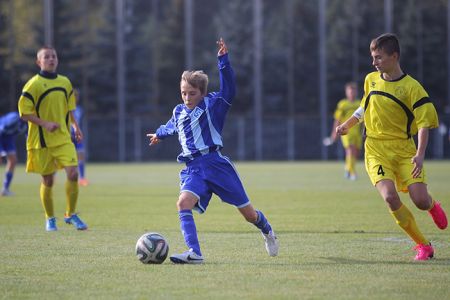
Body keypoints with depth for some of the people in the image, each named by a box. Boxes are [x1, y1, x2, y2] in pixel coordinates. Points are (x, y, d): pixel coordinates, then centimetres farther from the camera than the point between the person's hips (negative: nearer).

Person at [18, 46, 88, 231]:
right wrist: (45, 123, -20)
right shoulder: (33, 84, -8)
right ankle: (50, 219, 22)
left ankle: (70, 215, 3)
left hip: (63, 138, 3)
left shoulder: (65, 82, 9)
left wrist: (75, 126, 8)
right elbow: (24, 112, -9)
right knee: (48, 181, 4)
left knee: (73, 173, -13)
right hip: (41, 140, -3)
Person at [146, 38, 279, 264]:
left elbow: (228, 91, -19)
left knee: (248, 213, 5)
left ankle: (267, 232, 39)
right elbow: (171, 127, 40)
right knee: (183, 203, -26)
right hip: (194, 169, 4)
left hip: (216, 164, -4)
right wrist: (160, 134, 60)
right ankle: (194, 253, -30)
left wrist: (223, 61, -29)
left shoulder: (212, 105, 0)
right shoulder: (179, 112, 16)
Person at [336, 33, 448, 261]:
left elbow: (424, 122, -12)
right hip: (376, 150, 3)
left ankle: (433, 206, 30)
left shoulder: (411, 87, -9)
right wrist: (347, 125, 24)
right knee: (390, 197, -21)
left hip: (404, 150, -3)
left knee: (420, 200, -13)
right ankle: (423, 245, -7)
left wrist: (420, 155, -23)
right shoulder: (371, 80, 7)